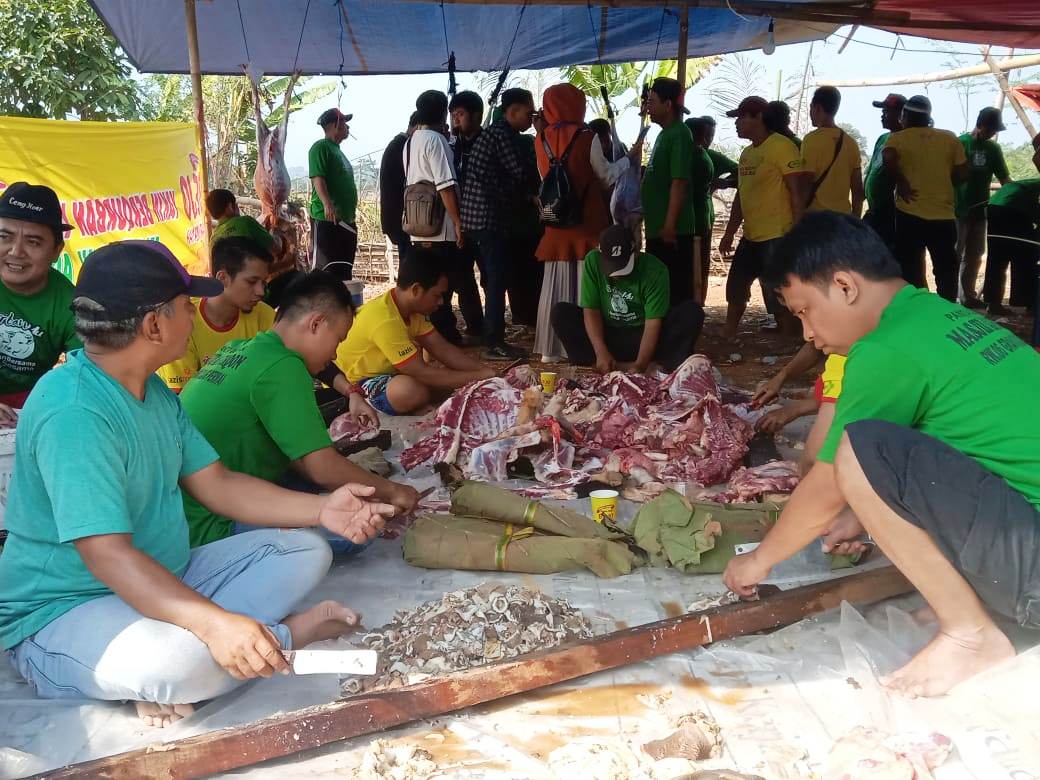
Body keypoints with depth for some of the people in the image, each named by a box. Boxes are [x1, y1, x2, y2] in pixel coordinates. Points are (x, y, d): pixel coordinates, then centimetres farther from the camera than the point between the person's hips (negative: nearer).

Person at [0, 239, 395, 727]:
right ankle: (284, 636, -12)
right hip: (62, 611, -9)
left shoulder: (154, 390, 6)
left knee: (304, 551, 6)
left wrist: (320, 509, -4)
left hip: (162, 582, 9)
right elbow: (107, 554, -33)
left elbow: (215, 483, 6)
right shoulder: (73, 412, -26)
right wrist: (215, 622, -43)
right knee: (170, 660, -39)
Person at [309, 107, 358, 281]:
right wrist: (327, 204, -32)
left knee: (344, 272, 11)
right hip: (326, 219, -9)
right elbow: (317, 178, -18)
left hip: (346, 220, 9)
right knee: (325, 269, -10)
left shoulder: (337, 150, 23)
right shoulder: (321, 147, -5)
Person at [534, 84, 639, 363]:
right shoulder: (587, 138, -10)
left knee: (555, 286, 9)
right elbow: (607, 176, 1)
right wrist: (630, 157, 15)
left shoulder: (541, 140, 3)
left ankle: (550, 348, 12)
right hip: (587, 224, -4)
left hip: (556, 224, 4)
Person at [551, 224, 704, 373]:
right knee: (560, 312, -20)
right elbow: (591, 310, -14)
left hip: (643, 337, -1)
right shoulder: (593, 261, -14)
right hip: (607, 335, 2)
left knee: (693, 312, -25)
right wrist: (601, 352, -27)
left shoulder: (655, 270, -19)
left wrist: (640, 365, -34)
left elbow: (653, 322, -22)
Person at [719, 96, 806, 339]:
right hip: (750, 237, 9)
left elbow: (796, 192, -14)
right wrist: (729, 233, 19)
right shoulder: (747, 153, 16)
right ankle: (728, 339, 29)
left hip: (776, 237, -9)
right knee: (735, 291, 16)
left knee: (778, 298, -5)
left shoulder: (782, 147, -11)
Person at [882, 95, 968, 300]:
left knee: (909, 269, 7)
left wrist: (902, 183, -9)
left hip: (910, 214, -2)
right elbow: (962, 173, 6)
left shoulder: (898, 138, 0)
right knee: (946, 271, 11)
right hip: (944, 215, 2)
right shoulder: (950, 138, 9)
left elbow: (888, 159, -22)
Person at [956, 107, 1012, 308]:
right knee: (954, 255, -4)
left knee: (974, 256, 11)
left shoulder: (993, 148, 10)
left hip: (979, 210, 6)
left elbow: (1004, 178, 12)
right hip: (958, 209, -6)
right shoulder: (960, 143, -7)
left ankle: (968, 296, 19)